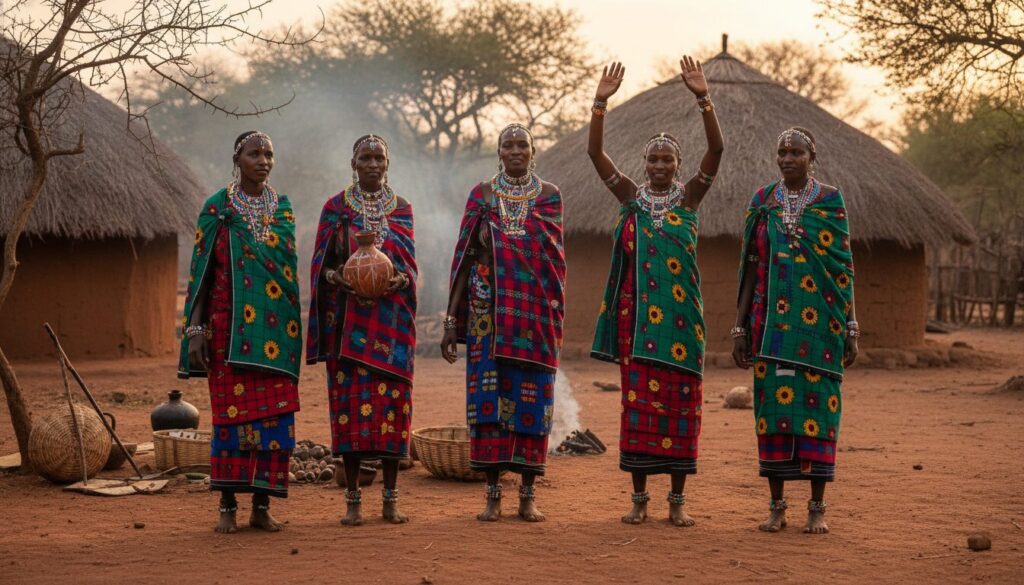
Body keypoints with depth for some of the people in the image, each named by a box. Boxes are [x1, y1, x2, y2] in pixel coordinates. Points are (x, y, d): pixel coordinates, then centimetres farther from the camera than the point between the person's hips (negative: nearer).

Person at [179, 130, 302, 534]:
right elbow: (201, 270, -1)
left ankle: (262, 506, 7)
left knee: (276, 413, -1)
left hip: (277, 328, 3)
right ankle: (227, 507, 4)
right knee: (232, 411, -3)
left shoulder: (283, 208, 11)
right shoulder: (217, 208, 1)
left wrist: (296, 326, 9)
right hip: (231, 326, -3)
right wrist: (196, 327, -9)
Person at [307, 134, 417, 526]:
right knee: (351, 400, -4)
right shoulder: (335, 208, 6)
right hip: (348, 320, -1)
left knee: (392, 400, -1)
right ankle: (353, 500, 2)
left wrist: (397, 280, -16)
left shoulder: (402, 209, 11)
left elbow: (410, 263, 6)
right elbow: (321, 264, 3)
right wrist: (339, 278, -18)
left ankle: (390, 498, 5)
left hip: (391, 320, 1)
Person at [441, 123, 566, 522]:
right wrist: (452, 320, -1)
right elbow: (467, 257, 4)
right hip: (488, 310, 0)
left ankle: (528, 494, 7)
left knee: (531, 396, 0)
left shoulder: (549, 195, 7)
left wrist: (497, 235, -13)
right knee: (488, 395, -3)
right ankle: (493, 495, 3)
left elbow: (546, 249, -5)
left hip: (535, 311, 0)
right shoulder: (481, 194, 7)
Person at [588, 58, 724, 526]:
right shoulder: (631, 196, 7)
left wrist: (703, 99, -20)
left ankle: (677, 498, 9)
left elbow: (716, 150, -10)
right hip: (637, 311, 1)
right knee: (638, 399, 2)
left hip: (680, 312, 0)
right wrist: (601, 102, -14)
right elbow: (595, 153, -3)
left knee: (680, 400, 2)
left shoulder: (689, 196, 4)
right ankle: (639, 497, 9)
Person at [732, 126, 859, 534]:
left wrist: (851, 327, -3)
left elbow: (844, 266, 2)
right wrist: (740, 327, 6)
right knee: (772, 402, 1)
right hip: (772, 320, 2)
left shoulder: (830, 200, 2)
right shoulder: (762, 201, 7)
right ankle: (777, 507, 9)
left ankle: (817, 507, 6)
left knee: (816, 403, -2)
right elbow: (751, 266, 9)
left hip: (819, 320, -2)